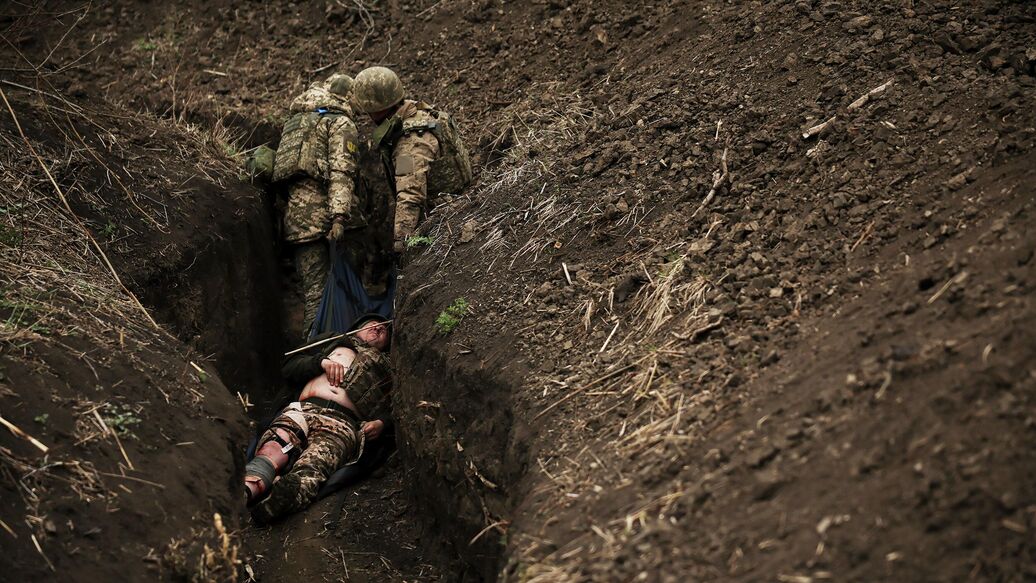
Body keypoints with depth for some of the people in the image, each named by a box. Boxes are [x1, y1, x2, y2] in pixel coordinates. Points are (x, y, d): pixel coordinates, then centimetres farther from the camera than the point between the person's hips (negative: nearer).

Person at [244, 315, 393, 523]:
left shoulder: (387, 368, 36)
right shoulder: (333, 341, 38)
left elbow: (392, 409, 20)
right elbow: (289, 367, 27)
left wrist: (381, 423, -2)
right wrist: (321, 361, 9)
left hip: (343, 422, -2)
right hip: (302, 409, 2)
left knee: (309, 471, -36)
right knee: (273, 447, -35)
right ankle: (245, 492, -64)